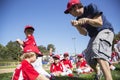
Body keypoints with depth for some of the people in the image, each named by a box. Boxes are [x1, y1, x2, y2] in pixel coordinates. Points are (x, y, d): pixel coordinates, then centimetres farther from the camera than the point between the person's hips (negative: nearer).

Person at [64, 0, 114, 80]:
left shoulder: (91, 7, -13)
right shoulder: (79, 19, 5)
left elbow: (100, 22, -19)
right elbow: (84, 33, 1)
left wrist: (87, 20, -33)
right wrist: (77, 26, -16)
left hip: (105, 31, -8)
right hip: (94, 36, 8)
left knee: (99, 53, -35)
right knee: (89, 57, 8)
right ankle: (98, 73, 38)